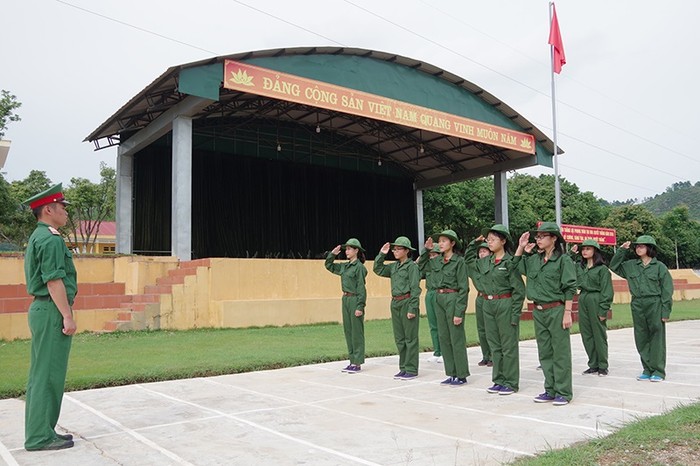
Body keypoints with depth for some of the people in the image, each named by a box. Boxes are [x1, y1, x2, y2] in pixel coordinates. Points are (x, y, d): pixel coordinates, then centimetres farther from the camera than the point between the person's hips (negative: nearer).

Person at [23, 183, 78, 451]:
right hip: (52, 312, -11)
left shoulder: (37, 237, 18)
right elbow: (54, 281, -21)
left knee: (40, 375, 14)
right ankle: (40, 436, 3)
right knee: (48, 376, -4)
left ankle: (39, 432, 22)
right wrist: (67, 316, -20)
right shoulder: (51, 238, -15)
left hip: (40, 310, 11)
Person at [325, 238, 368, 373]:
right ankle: (353, 361, 20)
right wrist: (333, 254, 8)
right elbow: (329, 266, 23)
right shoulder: (344, 266, 12)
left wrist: (360, 307, -18)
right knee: (348, 331, 11)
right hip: (346, 300, 8)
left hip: (355, 300, -8)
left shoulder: (359, 267, -11)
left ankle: (358, 363, 6)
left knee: (356, 332, -1)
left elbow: (361, 288, -15)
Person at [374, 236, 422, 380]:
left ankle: (411, 370, 6)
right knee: (399, 338, 12)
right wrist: (381, 254, 6)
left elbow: (415, 289, -13)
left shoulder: (412, 266, -9)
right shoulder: (394, 266, 13)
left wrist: (412, 308, -18)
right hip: (395, 303, 8)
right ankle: (403, 368, 21)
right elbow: (378, 269, 18)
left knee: (410, 338, 0)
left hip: (407, 302, -8)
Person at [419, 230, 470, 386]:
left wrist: (459, 312, -16)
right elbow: (421, 266, 25)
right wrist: (426, 250, 10)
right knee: (444, 338, 10)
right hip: (439, 299, 7)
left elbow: (463, 288, -11)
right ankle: (451, 374, 20)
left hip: (453, 299, -7)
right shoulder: (436, 261, 9)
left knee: (457, 339, -1)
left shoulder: (459, 261, -9)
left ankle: (461, 375, 9)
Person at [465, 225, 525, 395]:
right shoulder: (485, 261, 9)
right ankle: (499, 380, 22)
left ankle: (511, 383, 11)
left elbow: (519, 290, -11)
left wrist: (515, 314, -14)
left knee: (509, 346, 2)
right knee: (494, 346, 12)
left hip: (505, 305, -7)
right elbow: (469, 259, 29)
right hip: (488, 305, 7)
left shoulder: (510, 261, -10)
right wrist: (474, 242, 15)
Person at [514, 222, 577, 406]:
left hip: (556, 310, -6)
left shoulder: (563, 260, -7)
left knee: (560, 353, 1)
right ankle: (550, 390, 22)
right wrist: (521, 247, 9)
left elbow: (570, 289, -9)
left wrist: (567, 313, -14)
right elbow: (515, 266, 20)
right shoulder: (534, 259, 9)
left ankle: (564, 392, 9)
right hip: (538, 311, 6)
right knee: (544, 353, 12)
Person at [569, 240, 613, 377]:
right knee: (586, 335, 9)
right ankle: (593, 364, 19)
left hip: (596, 302, -6)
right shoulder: (580, 268, 12)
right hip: (583, 301, 6)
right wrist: (571, 254, 12)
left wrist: (603, 310, -14)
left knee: (599, 335, 0)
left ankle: (603, 366, 10)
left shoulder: (602, 268, -5)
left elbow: (606, 291, -9)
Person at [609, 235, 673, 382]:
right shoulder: (631, 265, 9)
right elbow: (614, 266, 17)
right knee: (641, 339, 7)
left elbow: (667, 290, -3)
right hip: (637, 306, 4)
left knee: (656, 338, 1)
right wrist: (622, 250, 6)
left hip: (655, 305, -4)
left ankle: (658, 371, 8)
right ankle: (647, 369, 17)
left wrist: (665, 311, -8)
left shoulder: (659, 266, -2)